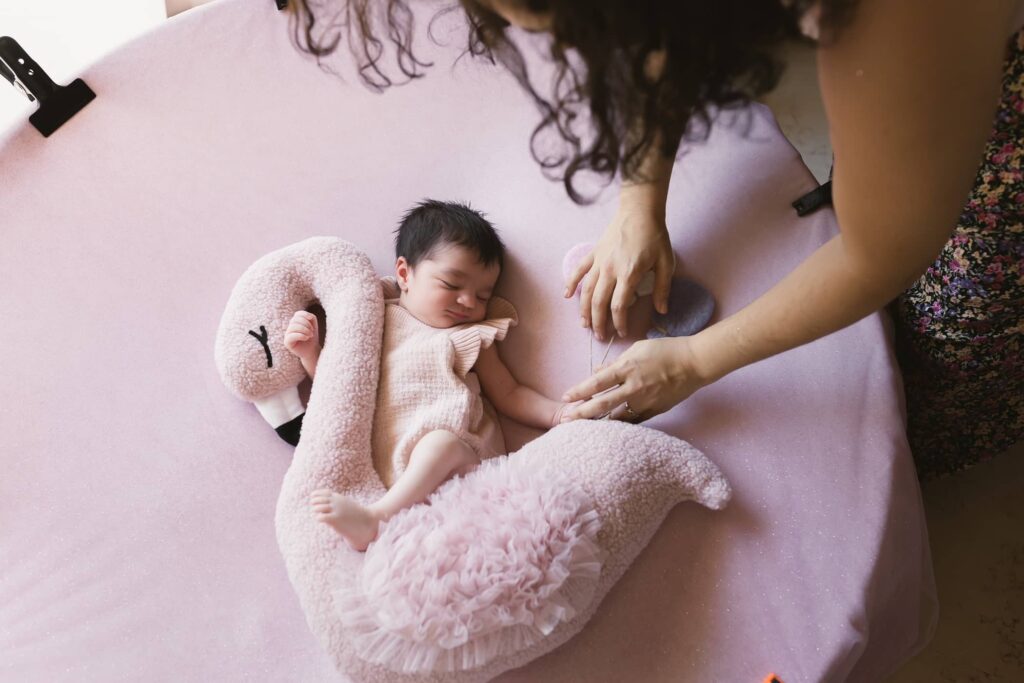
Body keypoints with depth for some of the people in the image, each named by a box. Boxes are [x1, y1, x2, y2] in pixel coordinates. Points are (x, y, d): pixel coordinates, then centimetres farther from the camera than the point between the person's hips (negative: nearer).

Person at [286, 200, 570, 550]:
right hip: (380, 465, 2)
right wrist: (310, 352, 9)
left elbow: (509, 395, 19)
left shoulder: (472, 337, 19)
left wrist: (557, 413, 4)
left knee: (440, 443, -36)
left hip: (454, 455, -2)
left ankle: (373, 518, -43)